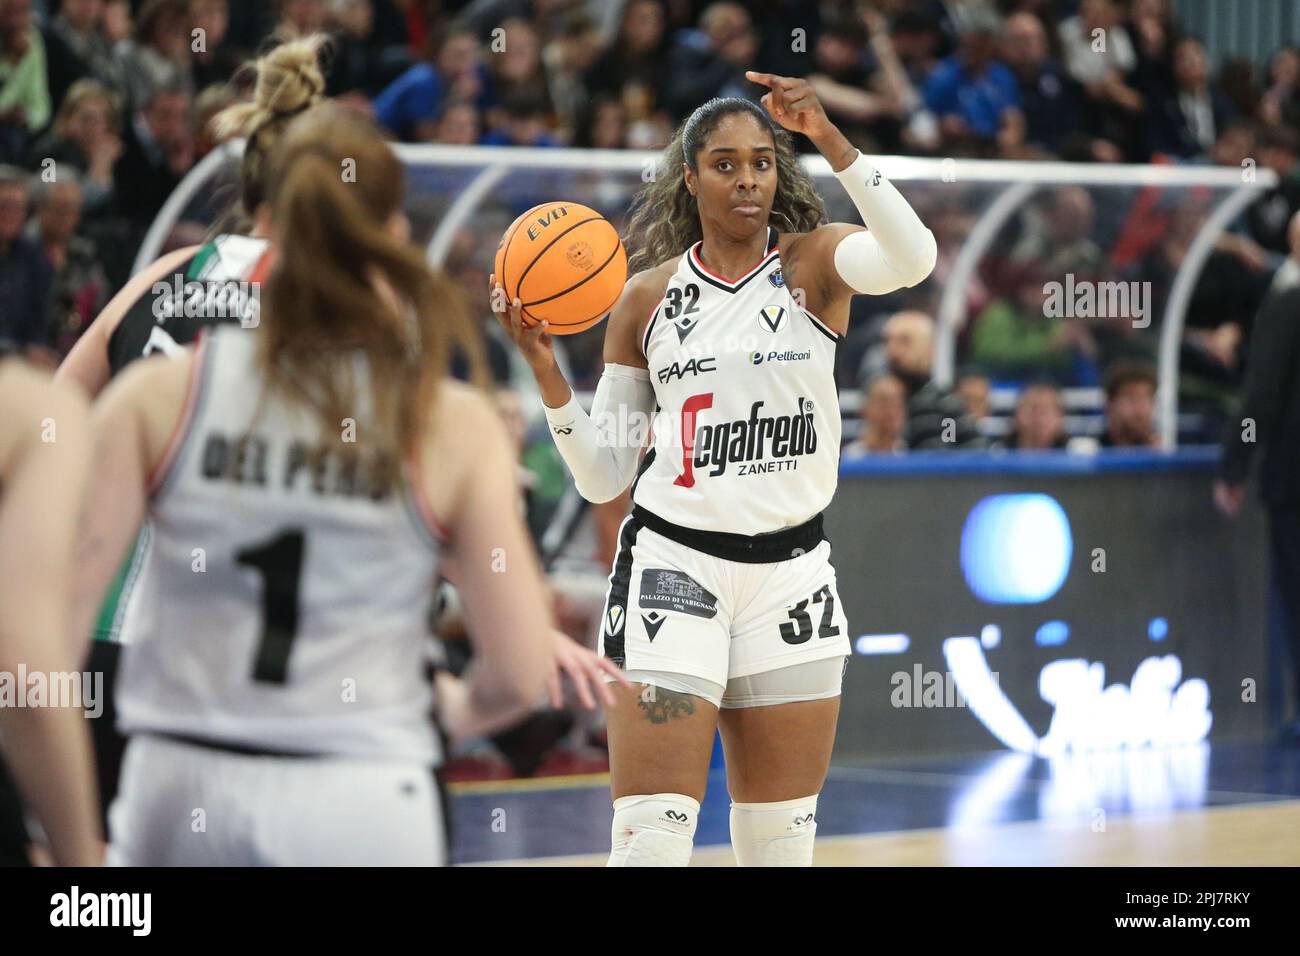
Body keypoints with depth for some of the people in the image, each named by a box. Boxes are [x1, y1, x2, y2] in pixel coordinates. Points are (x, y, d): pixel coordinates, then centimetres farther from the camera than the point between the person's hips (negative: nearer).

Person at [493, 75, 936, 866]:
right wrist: (545, 367, -9)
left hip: (792, 569, 1)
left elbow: (912, 258, -22)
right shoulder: (648, 296, 5)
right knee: (653, 836, -12)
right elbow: (603, 475, 5)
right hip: (673, 563, -1)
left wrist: (830, 140, -29)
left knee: (783, 843, 8)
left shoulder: (814, 261, 2)